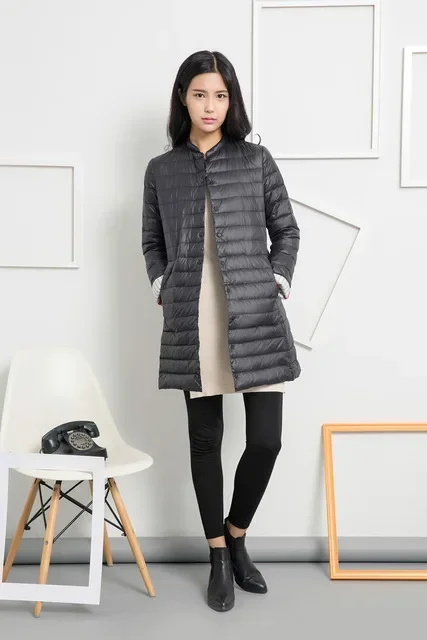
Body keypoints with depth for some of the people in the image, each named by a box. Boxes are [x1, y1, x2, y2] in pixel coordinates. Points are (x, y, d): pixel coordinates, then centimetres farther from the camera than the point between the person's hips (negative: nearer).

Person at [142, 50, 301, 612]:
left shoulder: (256, 160, 7)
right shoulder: (161, 170, 9)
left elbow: (287, 231, 12)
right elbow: (152, 242, 17)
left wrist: (278, 283, 1)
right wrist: (162, 287, 3)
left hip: (256, 318, 0)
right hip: (192, 322, 1)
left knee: (266, 437, -4)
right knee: (205, 437, 7)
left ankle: (236, 534, 25)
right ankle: (219, 556, 23)